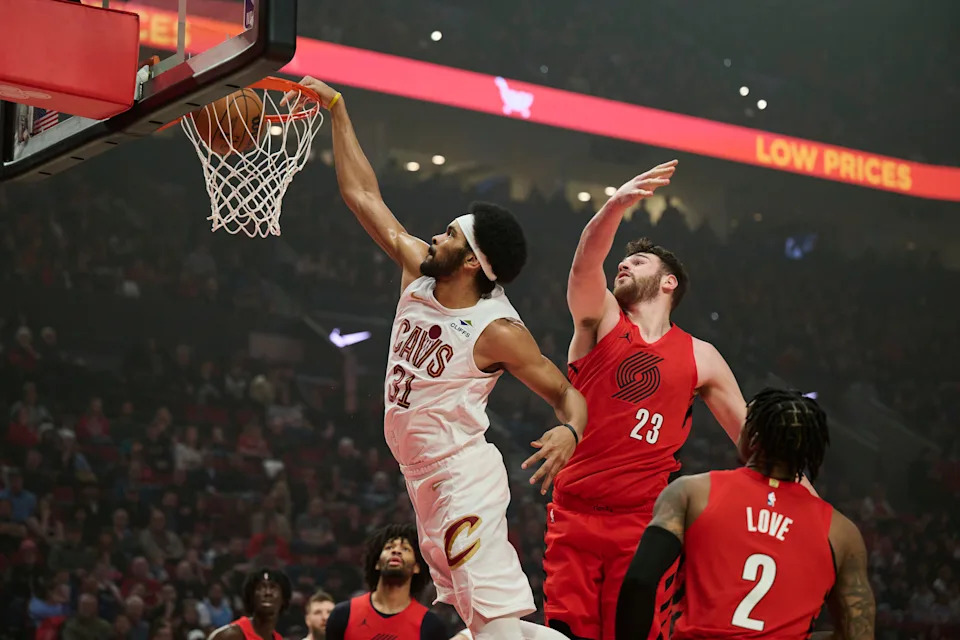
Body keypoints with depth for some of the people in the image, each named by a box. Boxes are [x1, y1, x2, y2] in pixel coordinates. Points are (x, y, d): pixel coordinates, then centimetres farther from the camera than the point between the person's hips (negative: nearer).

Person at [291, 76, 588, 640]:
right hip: (427, 482, 8)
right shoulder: (419, 276, 4)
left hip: (464, 477, -8)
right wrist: (336, 108, 7)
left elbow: (566, 392, -9)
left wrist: (569, 432, -32)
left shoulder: (497, 330, -15)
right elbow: (364, 196, 8)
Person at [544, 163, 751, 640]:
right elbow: (585, 267, -13)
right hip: (574, 517, 0)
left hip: (645, 525, 0)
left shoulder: (700, 358, 10)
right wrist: (617, 204, -32)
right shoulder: (601, 321, 8)